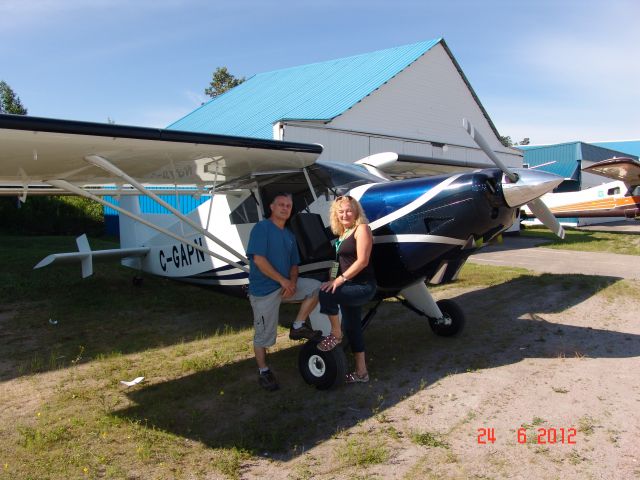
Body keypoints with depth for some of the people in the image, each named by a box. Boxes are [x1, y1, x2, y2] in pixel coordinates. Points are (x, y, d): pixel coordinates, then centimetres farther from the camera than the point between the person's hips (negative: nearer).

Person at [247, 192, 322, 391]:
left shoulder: (289, 235, 13)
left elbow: (294, 264, 14)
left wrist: (292, 283, -8)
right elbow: (258, 259, -19)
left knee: (315, 287, -7)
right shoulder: (261, 228, -10)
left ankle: (298, 327, 2)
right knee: (263, 335, 1)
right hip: (264, 290, -7)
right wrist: (283, 281, -19)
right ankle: (263, 372, 21)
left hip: (286, 285, 7)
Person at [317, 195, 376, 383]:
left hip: (362, 286, -9)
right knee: (352, 328, 12)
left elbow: (362, 261, -18)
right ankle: (361, 372, 23)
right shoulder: (343, 233, 15)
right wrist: (336, 279, 5)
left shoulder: (362, 229, -9)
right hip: (350, 287, 9)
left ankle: (335, 335, -8)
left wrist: (341, 278, -22)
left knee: (325, 293, -28)